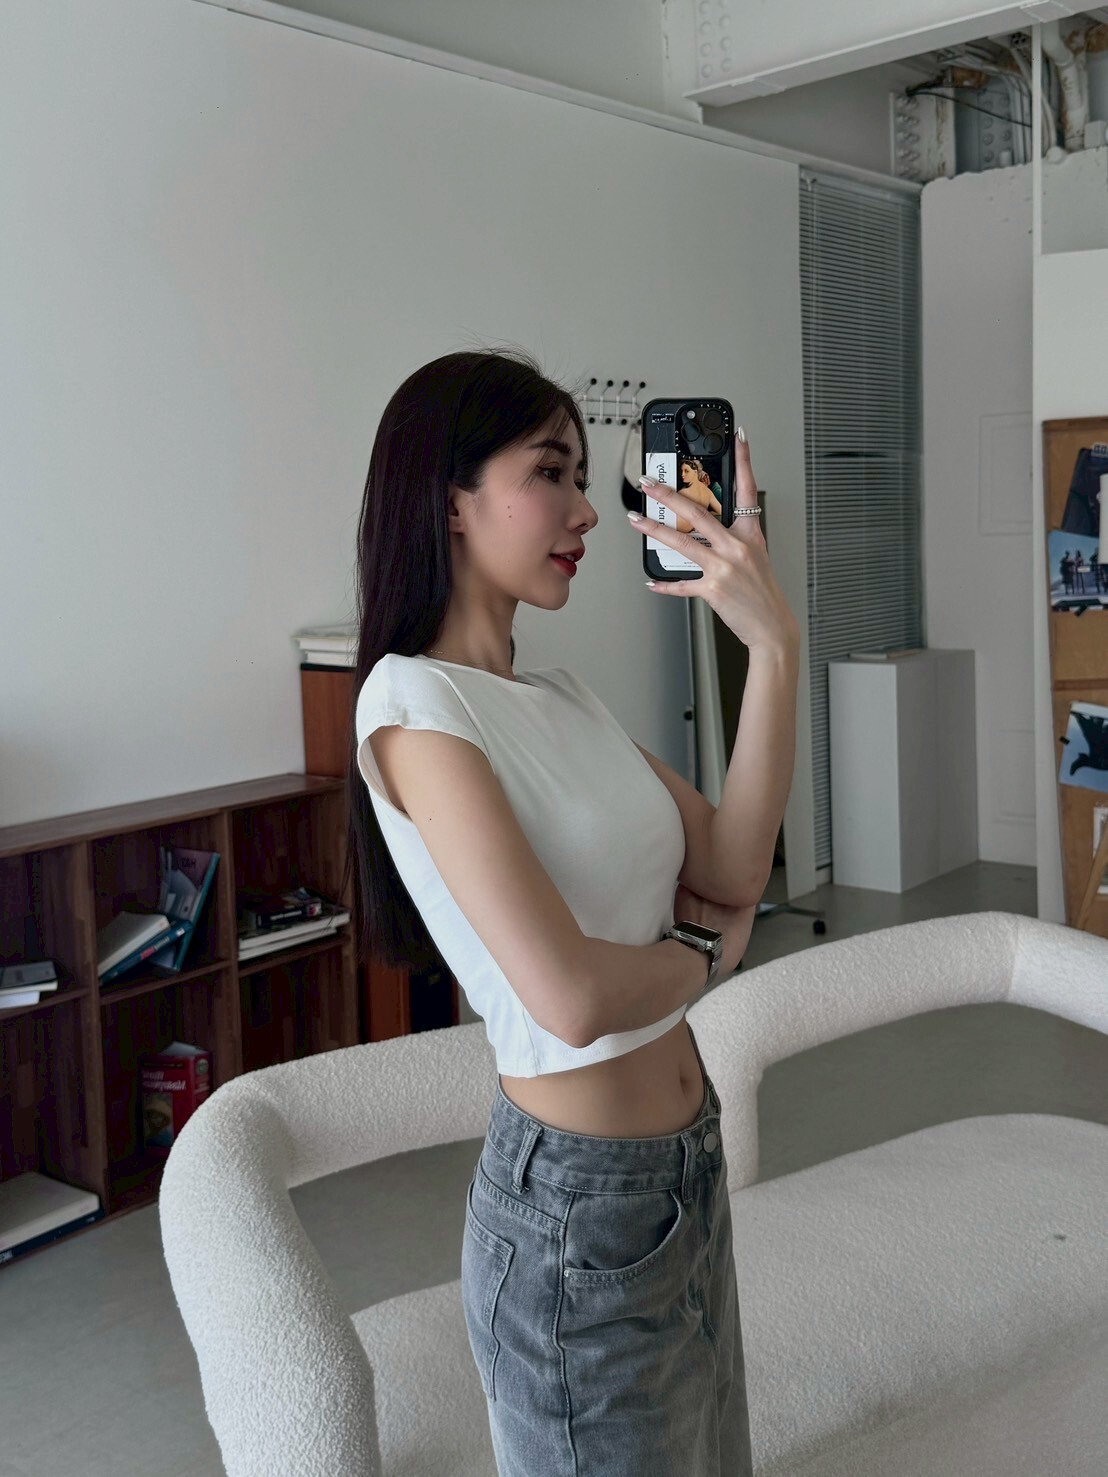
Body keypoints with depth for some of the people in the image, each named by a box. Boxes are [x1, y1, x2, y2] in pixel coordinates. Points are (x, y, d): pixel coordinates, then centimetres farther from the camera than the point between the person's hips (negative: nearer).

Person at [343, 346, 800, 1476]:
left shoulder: (561, 696, 5)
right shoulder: (414, 701, -20)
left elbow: (734, 870, -1)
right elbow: (571, 995, -29)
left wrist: (775, 642, -9)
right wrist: (707, 952, -8)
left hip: (688, 1164, 8)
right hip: (575, 1200, -8)